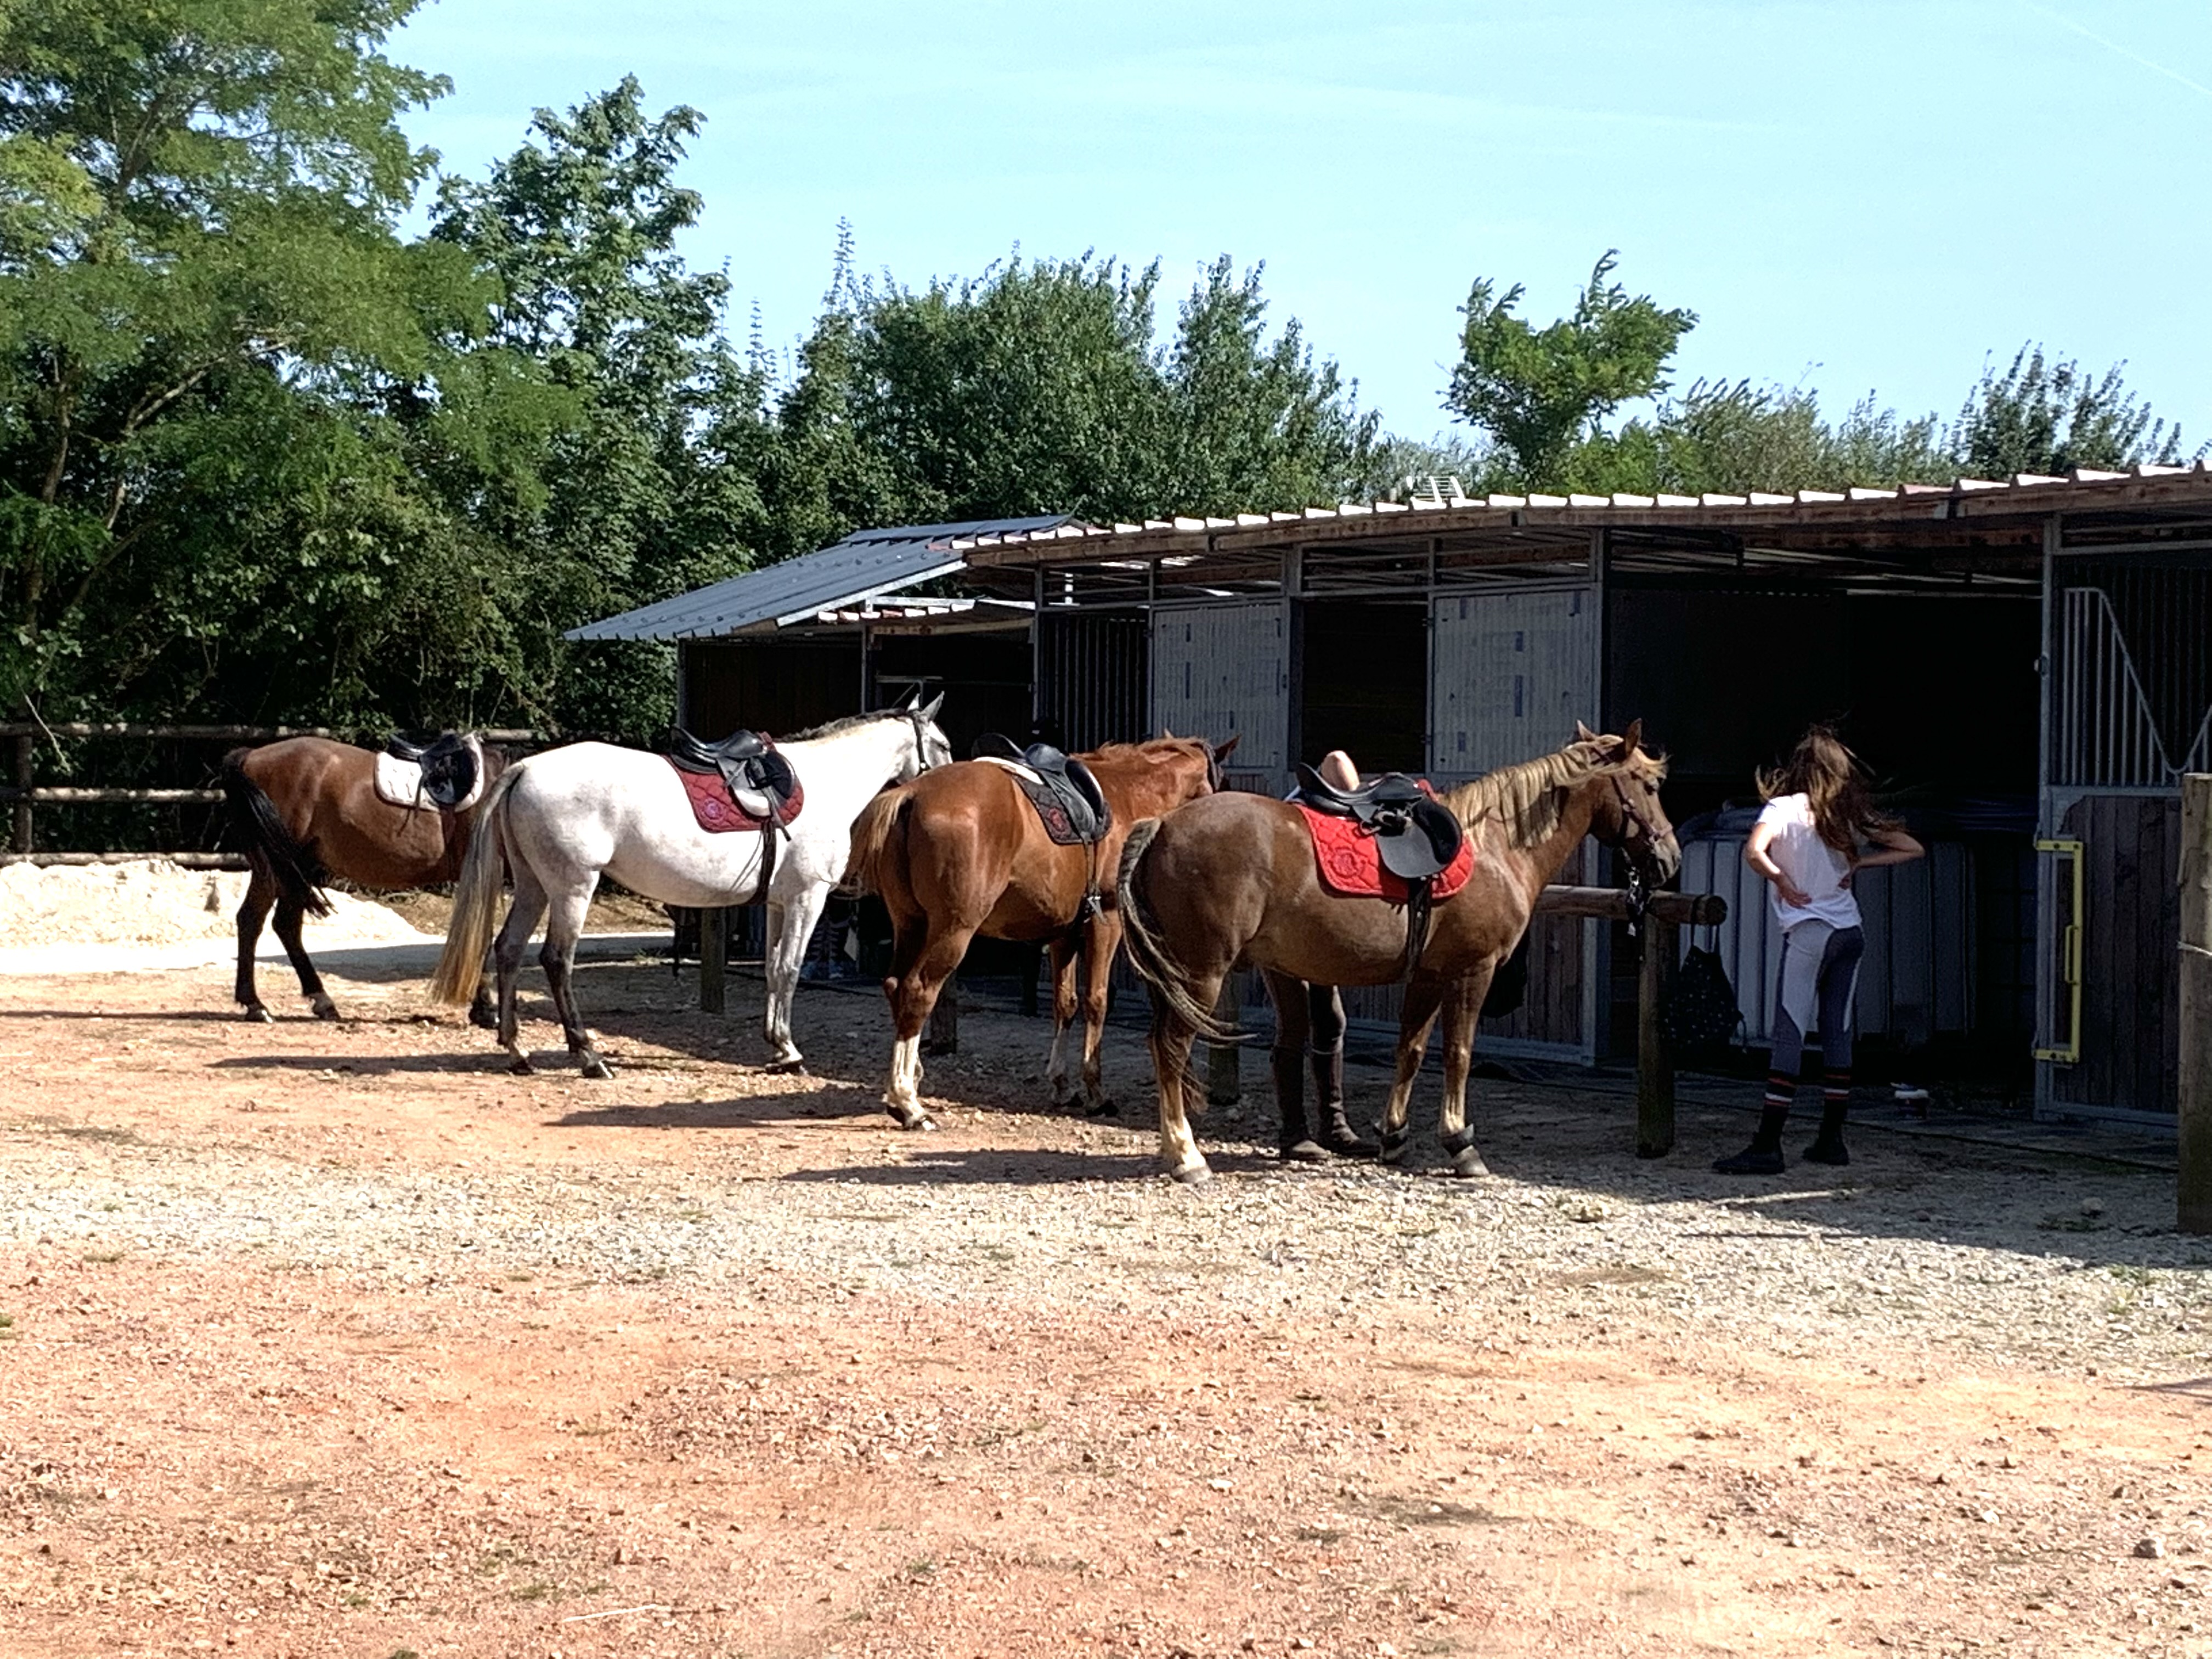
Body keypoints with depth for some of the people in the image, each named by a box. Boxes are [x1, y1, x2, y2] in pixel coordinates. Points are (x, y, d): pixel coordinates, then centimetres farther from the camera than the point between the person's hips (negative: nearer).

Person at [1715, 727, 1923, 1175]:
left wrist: (1784, 884, -9)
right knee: (1837, 1033, 10)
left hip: (1809, 932, -6)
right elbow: (1911, 849, 14)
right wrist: (1860, 864, 9)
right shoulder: (1850, 817, 11)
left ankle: (1767, 1146, -10)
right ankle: (1831, 1140, 14)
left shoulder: (1784, 808, -6)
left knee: (1789, 1035, -7)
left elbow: (1754, 852, -24)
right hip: (1851, 931, 6)